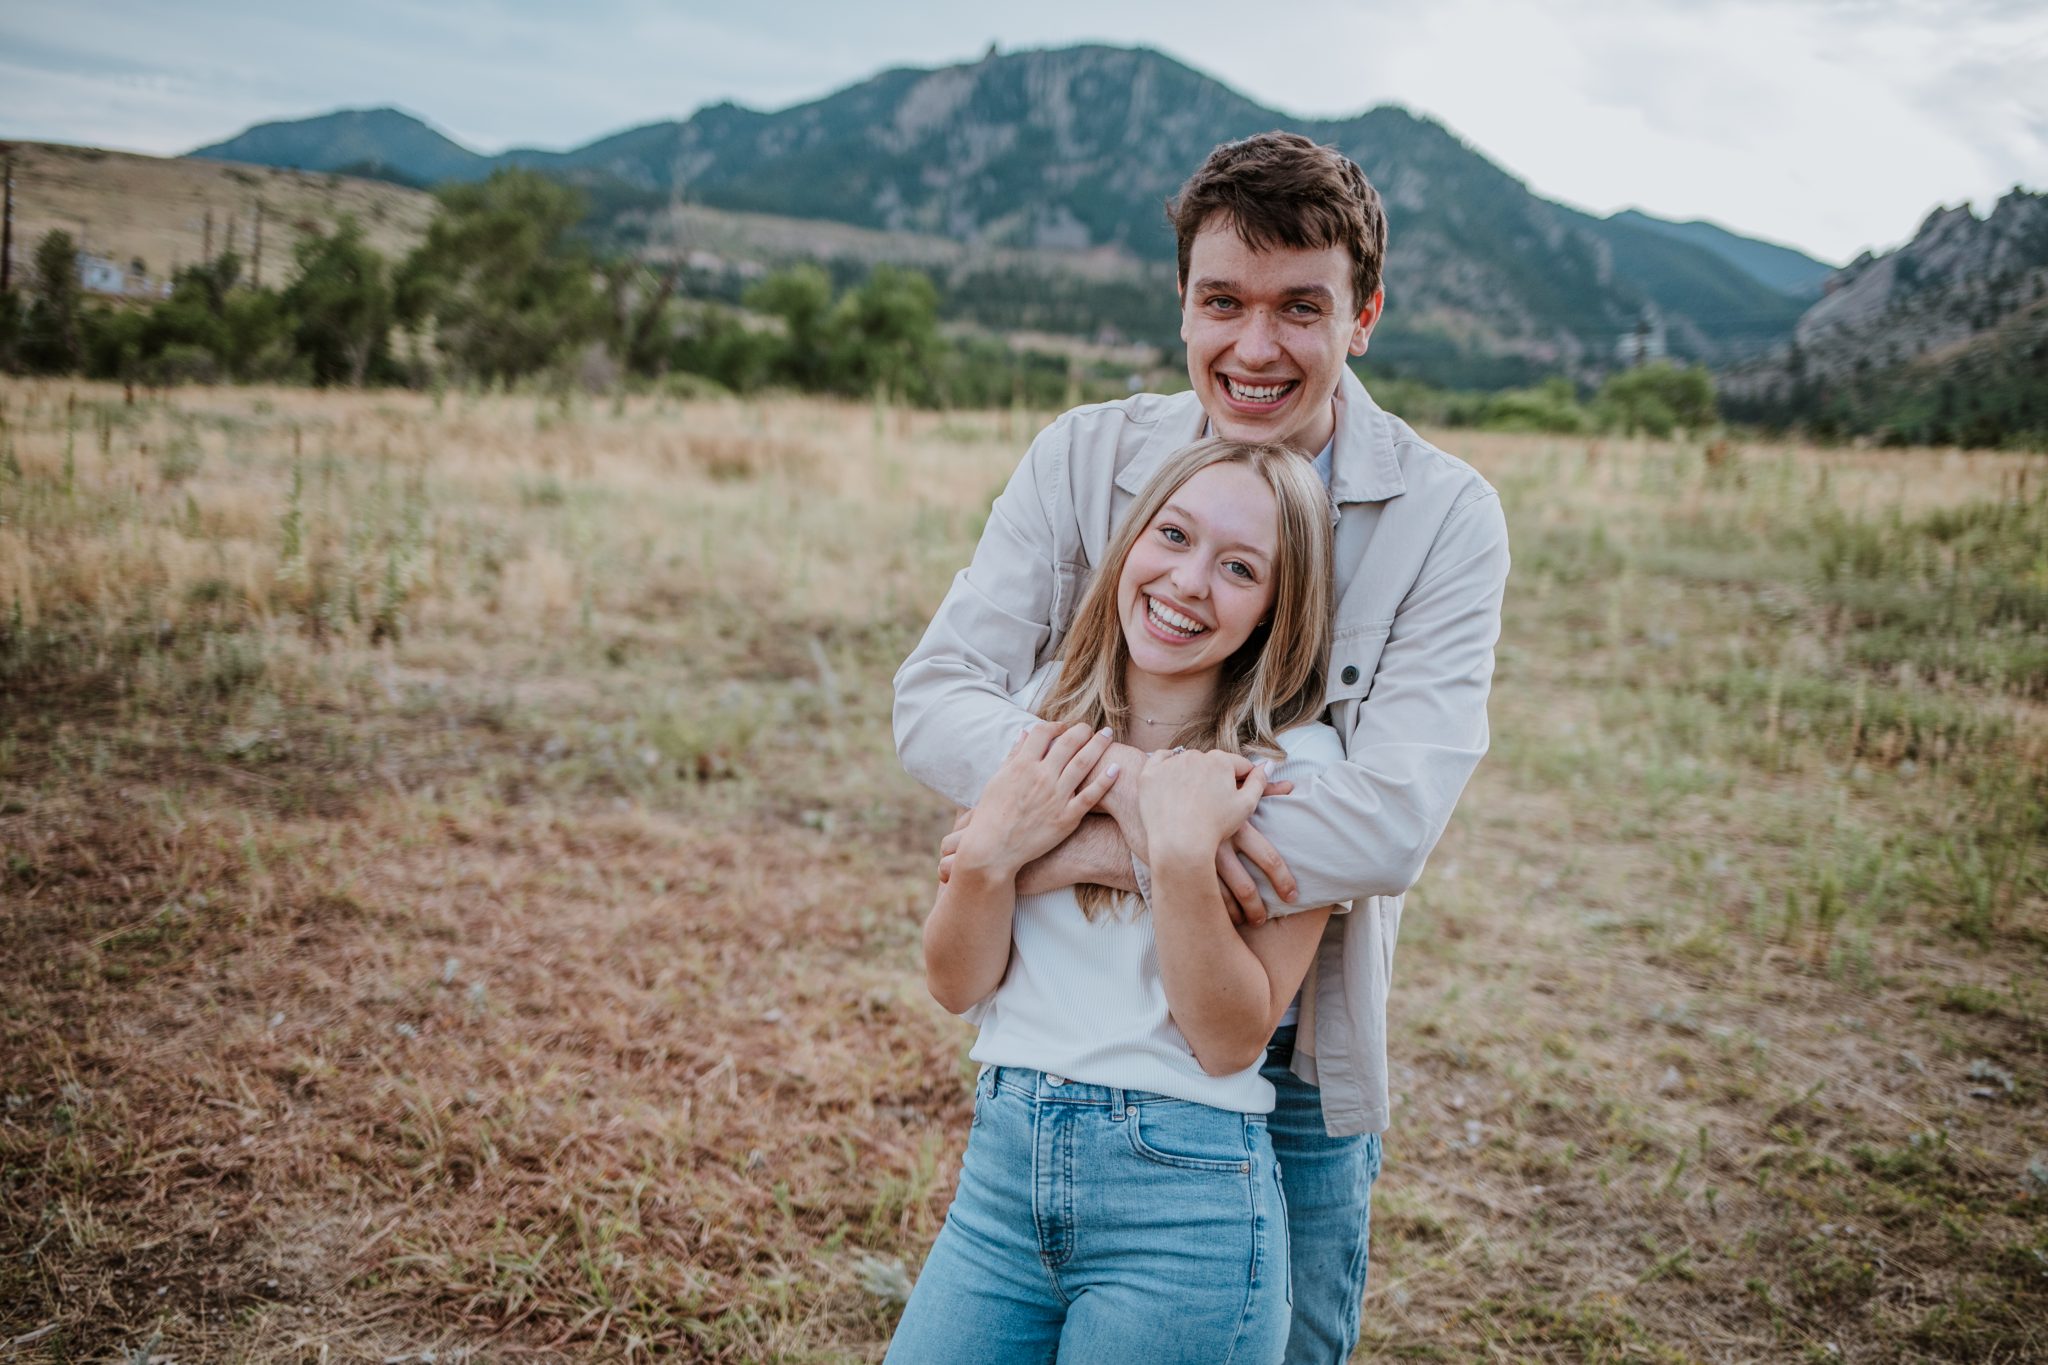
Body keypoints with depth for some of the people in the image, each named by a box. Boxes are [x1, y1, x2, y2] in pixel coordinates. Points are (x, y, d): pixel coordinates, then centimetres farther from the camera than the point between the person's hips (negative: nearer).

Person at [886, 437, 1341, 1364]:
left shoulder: (1295, 767, -9)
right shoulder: (1040, 715, 2)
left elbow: (1230, 1040, -13)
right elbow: (957, 986, 1)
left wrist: (1183, 854, -25)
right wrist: (990, 852, -17)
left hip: (1183, 1197, -4)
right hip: (1002, 1163, 4)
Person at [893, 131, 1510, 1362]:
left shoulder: (1445, 518, -13)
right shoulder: (1085, 459, -7)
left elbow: (1393, 822, -23)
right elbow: (935, 700, -13)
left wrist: (1091, 851, -29)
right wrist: (1115, 773, -33)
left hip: (1298, 1078, -1)